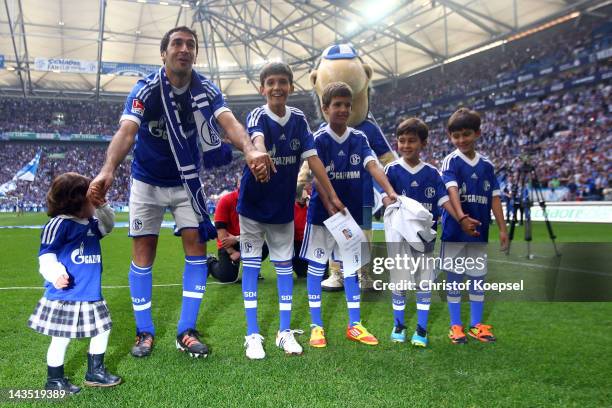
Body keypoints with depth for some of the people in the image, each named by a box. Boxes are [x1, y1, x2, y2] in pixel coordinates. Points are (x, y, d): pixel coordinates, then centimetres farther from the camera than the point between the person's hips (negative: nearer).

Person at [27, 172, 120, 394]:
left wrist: (102, 205, 6)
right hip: (65, 295, -8)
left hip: (91, 294, 8)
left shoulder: (90, 223, 8)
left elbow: (108, 225, 22)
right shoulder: (60, 224, -16)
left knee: (102, 330, 15)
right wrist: (56, 274, -34)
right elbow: (46, 254, -18)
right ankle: (55, 379, 25)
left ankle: (95, 372, 31)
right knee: (61, 337, 5)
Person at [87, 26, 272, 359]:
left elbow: (229, 122, -31)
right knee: (143, 252, -1)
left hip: (186, 181, 2)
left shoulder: (207, 90, -13)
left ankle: (186, 331, 6)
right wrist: (108, 171, -57)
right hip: (147, 181, -2)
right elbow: (126, 131, -37)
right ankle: (144, 332, 14)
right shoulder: (146, 90, -20)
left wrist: (250, 150, -54)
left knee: (196, 246, -5)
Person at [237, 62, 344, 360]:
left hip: (283, 207, 4)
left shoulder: (299, 119, -3)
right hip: (253, 205, -3)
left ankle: (285, 332, 20)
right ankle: (252, 335, 12)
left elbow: (313, 159, -3)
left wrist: (332, 196, -5)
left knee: (284, 265, 8)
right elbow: (257, 138, -39)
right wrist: (260, 154, -62)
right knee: (251, 264, 2)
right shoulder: (258, 115, -14)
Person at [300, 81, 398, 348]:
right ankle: (316, 325, 13)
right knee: (316, 266, 2)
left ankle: (354, 325, 20)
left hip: (352, 215, 4)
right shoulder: (319, 139, -9)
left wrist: (390, 192, -28)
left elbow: (373, 166, -11)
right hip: (322, 214, -4)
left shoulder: (359, 138, 4)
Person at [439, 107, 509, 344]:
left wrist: (502, 228, 5)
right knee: (454, 278, 6)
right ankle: (455, 326, 17)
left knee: (478, 279, 12)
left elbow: (494, 197, 9)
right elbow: (452, 190, -22)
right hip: (454, 230, -4)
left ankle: (476, 325, 25)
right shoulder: (450, 162, -7)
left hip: (480, 230, 4)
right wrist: (461, 217, -38)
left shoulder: (486, 165, 7)